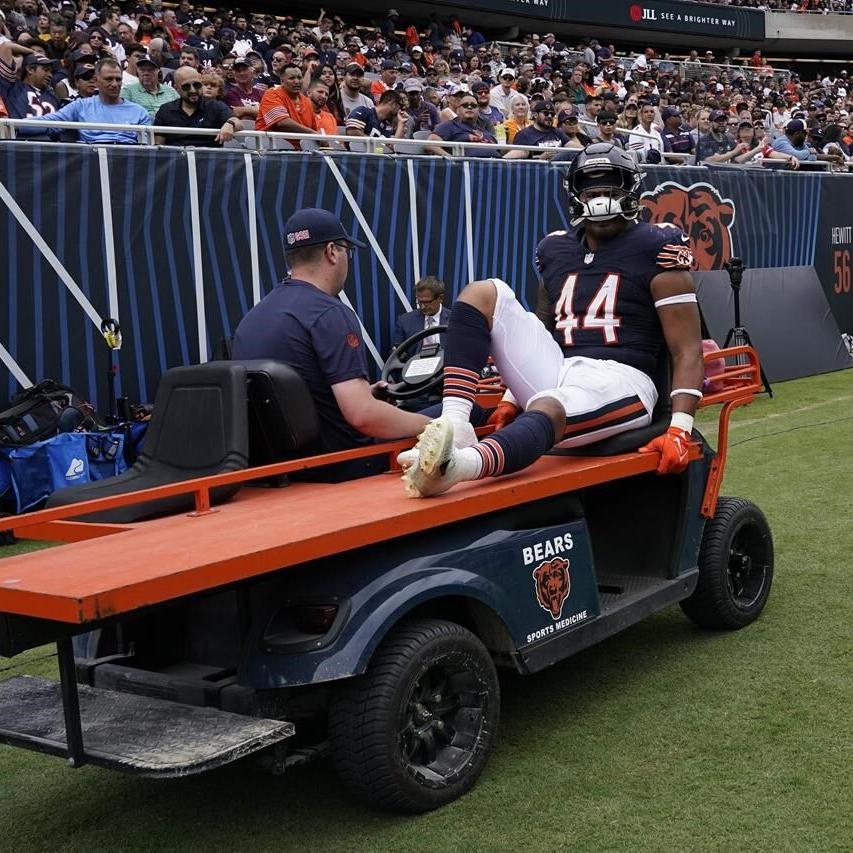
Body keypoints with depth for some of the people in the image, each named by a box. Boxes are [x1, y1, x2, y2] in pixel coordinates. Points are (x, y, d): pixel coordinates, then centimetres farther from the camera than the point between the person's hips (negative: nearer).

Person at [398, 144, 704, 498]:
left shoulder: (655, 250, 0)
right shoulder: (557, 250, 17)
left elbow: (688, 352, -4)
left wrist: (680, 429, -17)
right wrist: (513, 398, 19)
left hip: (617, 380, -6)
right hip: (555, 373, 6)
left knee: (547, 410, -40)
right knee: (484, 292, -9)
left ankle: (459, 463, -72)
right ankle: (453, 426, -29)